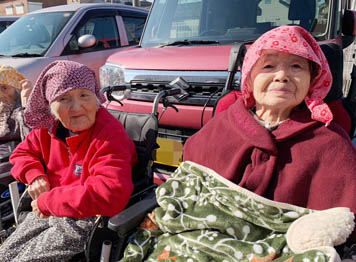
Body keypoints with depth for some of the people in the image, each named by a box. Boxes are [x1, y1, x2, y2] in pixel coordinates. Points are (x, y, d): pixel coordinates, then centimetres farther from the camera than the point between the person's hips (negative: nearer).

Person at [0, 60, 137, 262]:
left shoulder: (110, 134, -24)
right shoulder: (49, 127, 0)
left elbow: (111, 194, -36)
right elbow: (23, 152, 19)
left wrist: (47, 202, -26)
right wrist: (34, 175, -7)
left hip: (87, 221, -7)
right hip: (46, 213, 7)